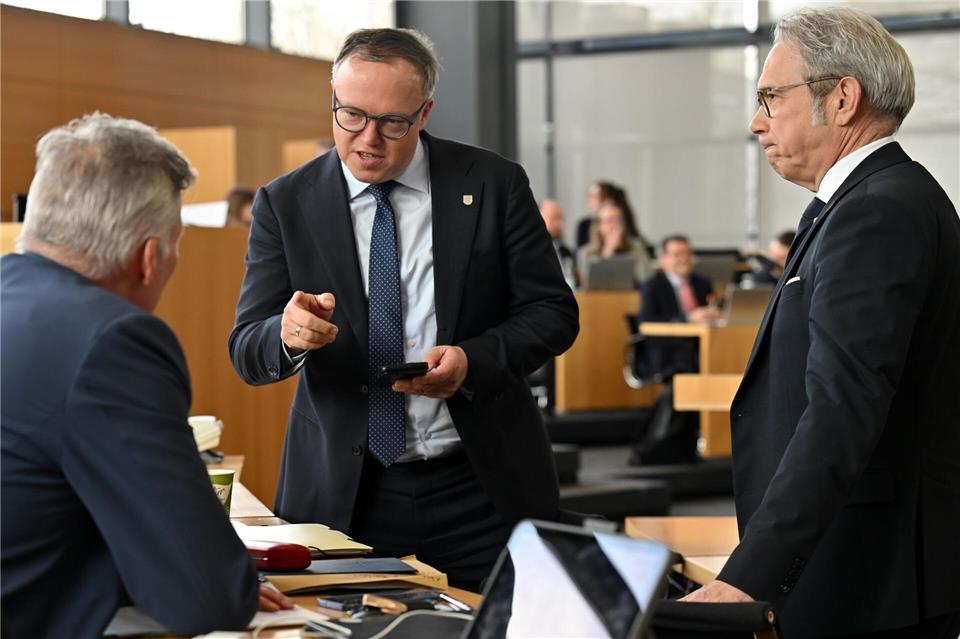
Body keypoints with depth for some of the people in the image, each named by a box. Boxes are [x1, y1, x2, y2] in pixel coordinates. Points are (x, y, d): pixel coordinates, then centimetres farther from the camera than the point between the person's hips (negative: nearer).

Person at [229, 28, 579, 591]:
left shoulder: (494, 184, -1)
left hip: (483, 485, 0)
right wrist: (289, 333, -26)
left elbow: (553, 312, 0)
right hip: (342, 496, 0)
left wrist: (473, 360, -18)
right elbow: (247, 353, -3)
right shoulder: (285, 203, 0)